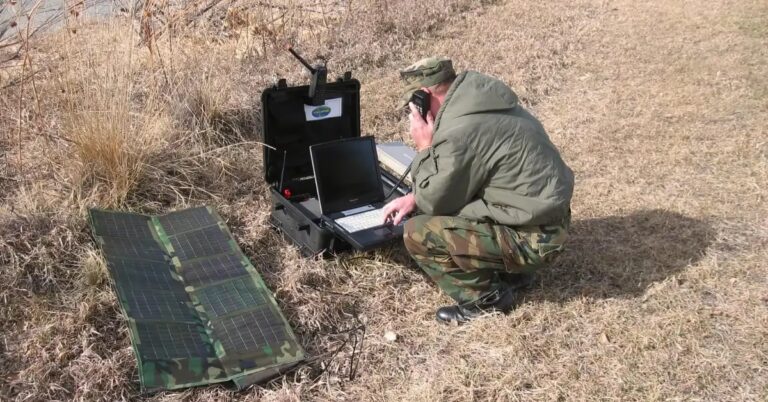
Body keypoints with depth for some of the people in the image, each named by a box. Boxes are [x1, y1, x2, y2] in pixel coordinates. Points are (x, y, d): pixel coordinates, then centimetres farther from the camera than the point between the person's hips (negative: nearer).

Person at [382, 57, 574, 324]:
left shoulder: (459, 132, -24)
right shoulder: (479, 103, 6)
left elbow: (435, 203, -12)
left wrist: (425, 148, -4)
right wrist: (415, 197, 14)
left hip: (533, 237, -10)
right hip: (546, 211, 10)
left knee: (417, 233, -12)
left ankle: (487, 298, 4)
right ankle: (510, 273, 22)